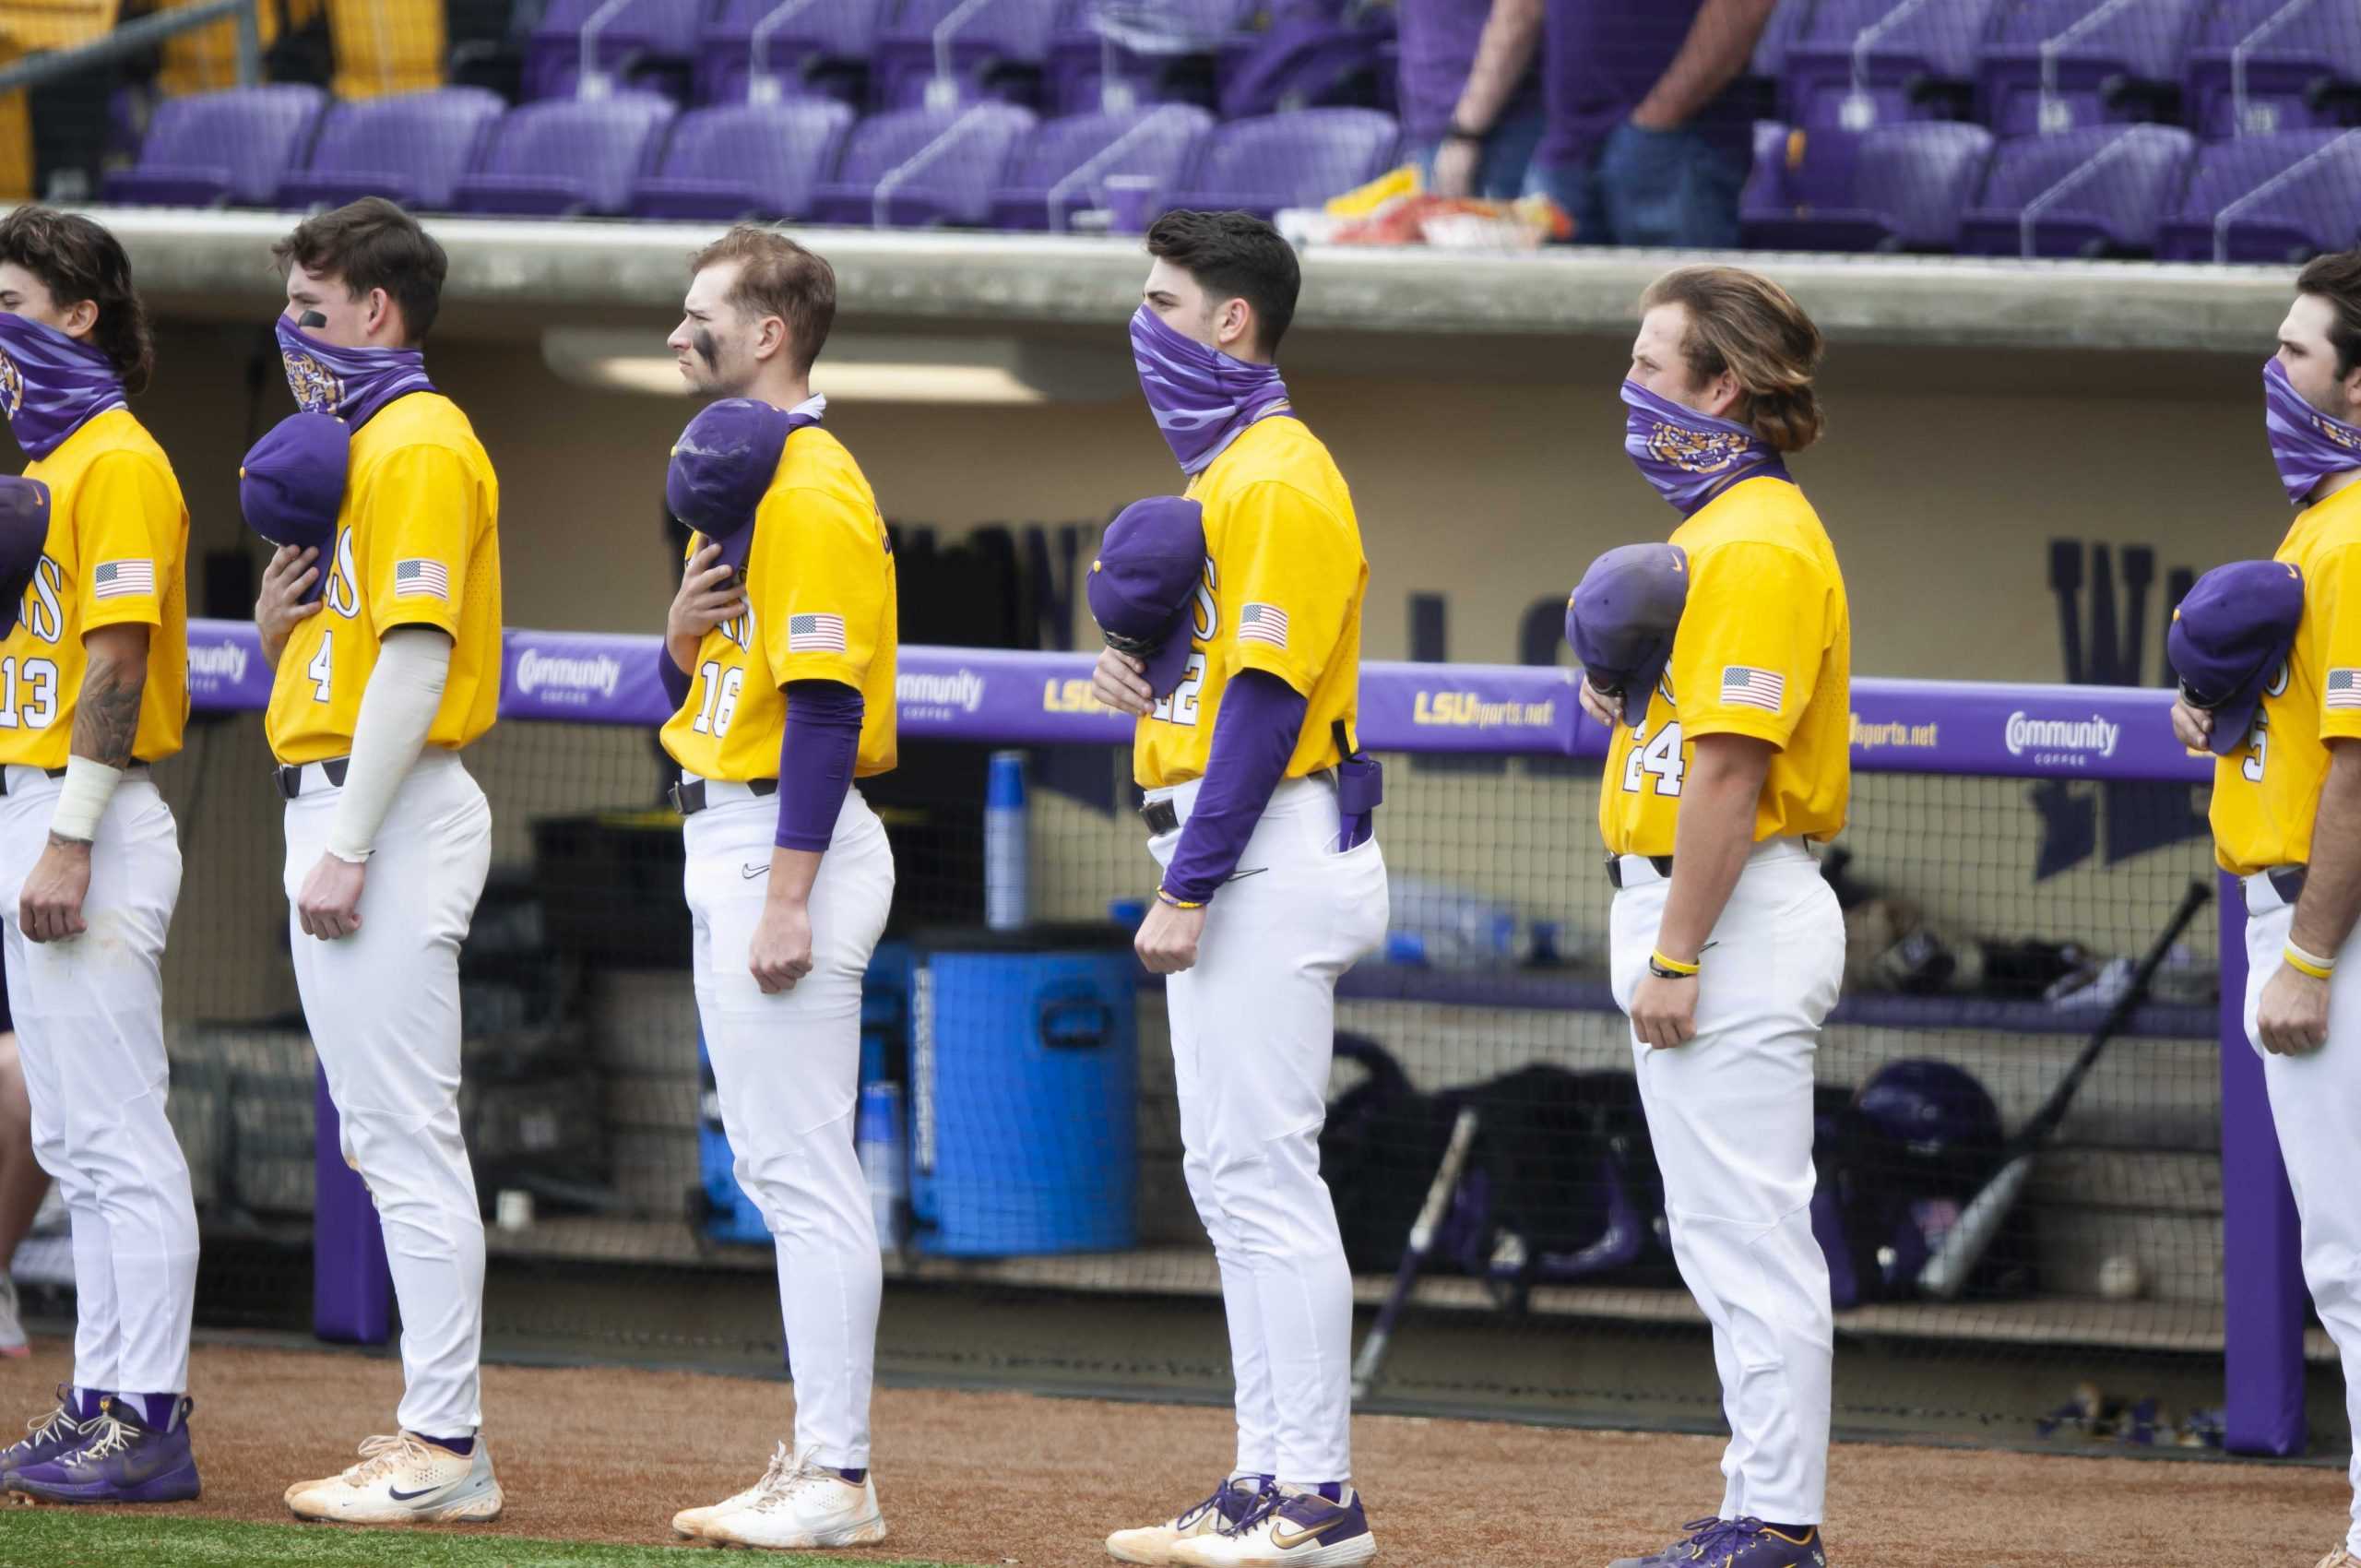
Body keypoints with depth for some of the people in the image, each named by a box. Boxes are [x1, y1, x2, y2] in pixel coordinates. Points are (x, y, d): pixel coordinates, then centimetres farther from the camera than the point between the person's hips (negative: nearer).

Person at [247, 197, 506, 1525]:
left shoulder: (419, 446, -12)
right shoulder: (356, 443, 20)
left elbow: (416, 657, -20)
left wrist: (346, 847, -24)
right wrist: (281, 608, 4)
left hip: (390, 811, -11)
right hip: (344, 812, 11)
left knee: (406, 1138, -11)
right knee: (386, 1138, 12)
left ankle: (446, 1453, -13)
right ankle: (439, 1427, 15)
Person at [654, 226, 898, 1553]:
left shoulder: (811, 489, -15)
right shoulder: (740, 473, 17)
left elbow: (827, 705, -21)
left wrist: (788, 899, -24)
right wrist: (684, 633, -2)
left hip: (789, 842, -11)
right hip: (731, 840, 11)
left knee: (805, 1168, -10)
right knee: (776, 1165, 12)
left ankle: (838, 1481, -9)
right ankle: (817, 1462, 17)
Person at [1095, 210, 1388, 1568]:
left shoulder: (1277, 483, -14)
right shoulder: (1226, 472, 18)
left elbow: (1268, 700, -20)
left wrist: (1189, 891, -22)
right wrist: (1143, 659, 5)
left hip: (1270, 855, -11)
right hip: (1232, 854, 11)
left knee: (1263, 1174, -11)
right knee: (1232, 1175, 12)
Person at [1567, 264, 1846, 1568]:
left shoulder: (1761, 544, -16)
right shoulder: (1709, 530, 17)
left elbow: (1732, 765, -22)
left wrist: (1674, 956, -23)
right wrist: (1613, 684, 4)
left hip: (1736, 915, -11)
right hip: (1680, 903, 11)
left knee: (1750, 1237, -9)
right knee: (1723, 1238, 13)